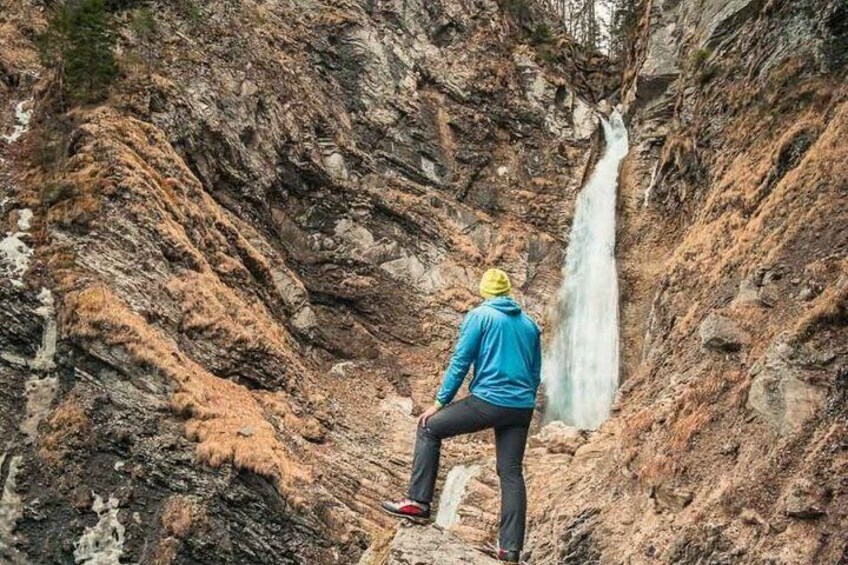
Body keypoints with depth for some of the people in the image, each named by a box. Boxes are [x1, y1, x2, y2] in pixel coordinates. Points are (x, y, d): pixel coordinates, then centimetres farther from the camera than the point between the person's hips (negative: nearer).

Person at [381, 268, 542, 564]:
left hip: (488, 401, -5)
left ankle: (418, 501, 6)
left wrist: (440, 401, 0)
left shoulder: (479, 316, 0)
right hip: (521, 408, 5)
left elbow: (460, 362, -5)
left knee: (429, 428, 10)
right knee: (511, 473, 9)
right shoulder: (529, 324, 16)